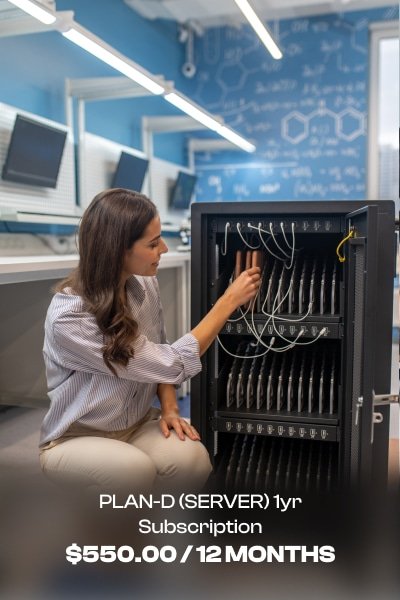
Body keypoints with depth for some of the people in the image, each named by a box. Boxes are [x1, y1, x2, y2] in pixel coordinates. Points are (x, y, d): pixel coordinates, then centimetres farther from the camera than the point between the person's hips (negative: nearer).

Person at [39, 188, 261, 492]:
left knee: (193, 459, -25)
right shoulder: (69, 318, -28)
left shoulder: (145, 284, -7)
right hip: (76, 438, -4)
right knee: (135, 468, -35)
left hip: (138, 425, 5)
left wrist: (169, 407, -10)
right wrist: (230, 300, -20)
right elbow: (173, 364, -26)